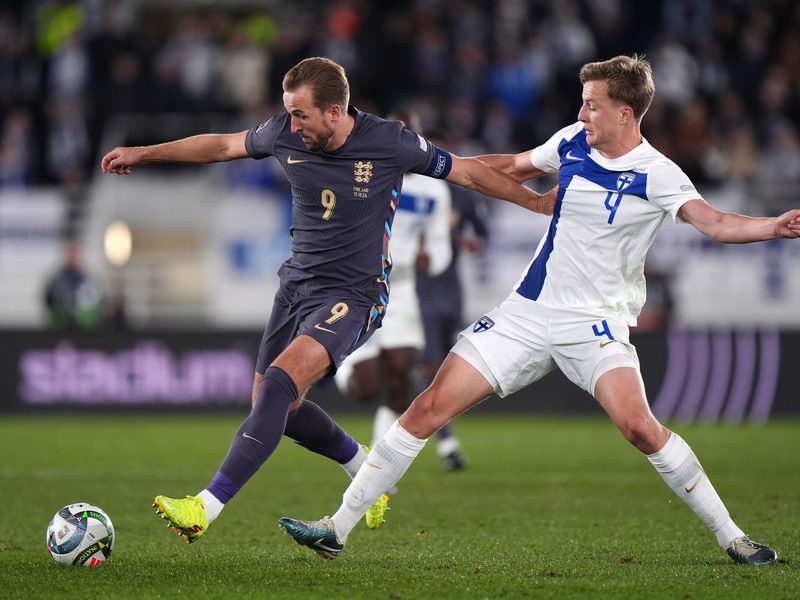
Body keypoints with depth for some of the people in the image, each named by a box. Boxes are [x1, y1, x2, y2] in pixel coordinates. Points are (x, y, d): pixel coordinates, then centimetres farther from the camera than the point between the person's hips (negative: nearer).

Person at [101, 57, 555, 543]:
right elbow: (224, 146, 13)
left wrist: (537, 202, 4)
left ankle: (205, 509, -29)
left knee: (278, 384, -25)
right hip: (297, 283, 6)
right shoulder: (285, 135, -6)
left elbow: (466, 171, -1)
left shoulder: (391, 143, -16)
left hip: (352, 296, -6)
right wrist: (143, 153, 16)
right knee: (276, 407, 9)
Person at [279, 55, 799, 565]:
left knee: (639, 425, -27)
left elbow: (715, 223, -24)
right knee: (429, 408, -4)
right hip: (527, 313, 5)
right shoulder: (574, 141, 4)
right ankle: (338, 529, 4)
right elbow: (514, 168, 24)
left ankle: (730, 535, -9)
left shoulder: (656, 175, -11)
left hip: (595, 323, -4)